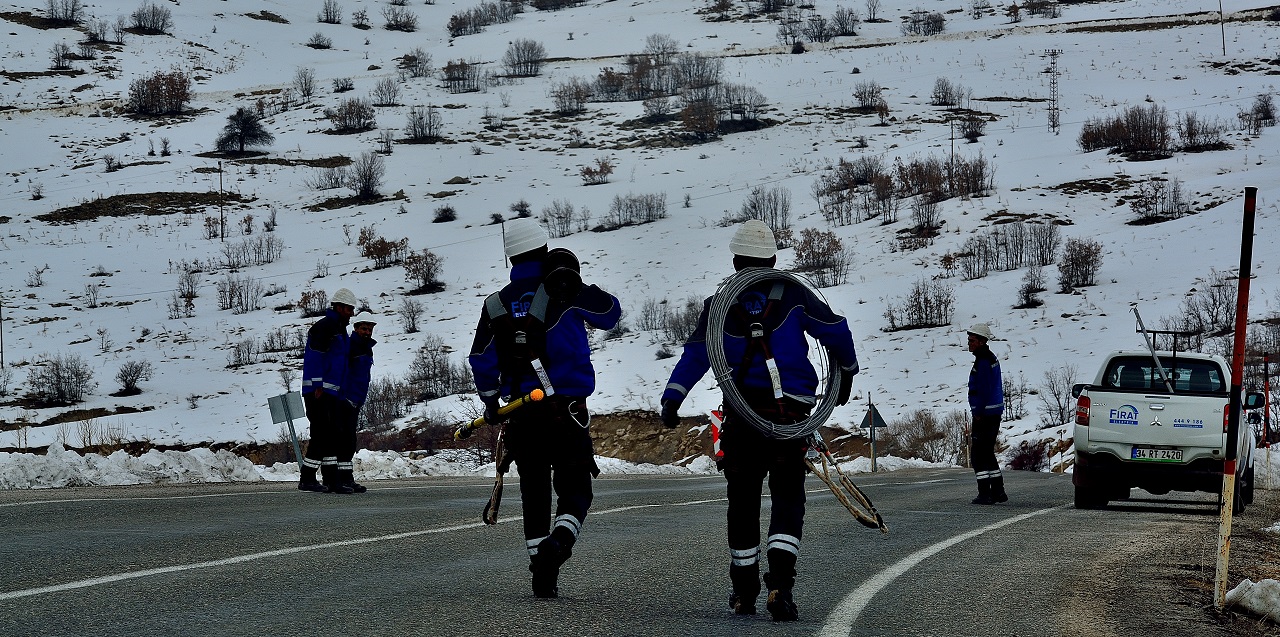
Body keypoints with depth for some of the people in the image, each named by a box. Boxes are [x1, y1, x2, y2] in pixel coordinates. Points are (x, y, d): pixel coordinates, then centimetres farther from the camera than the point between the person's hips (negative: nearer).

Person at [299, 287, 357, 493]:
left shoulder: (340, 330, 21)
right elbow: (314, 357, -18)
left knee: (333, 435, 9)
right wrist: (318, 387, -22)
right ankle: (306, 478, -9)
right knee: (321, 433, -12)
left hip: (333, 392, 10)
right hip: (318, 391, -10)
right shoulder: (325, 326, -11)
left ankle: (331, 480, 12)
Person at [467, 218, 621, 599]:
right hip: (566, 410, -3)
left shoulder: (496, 305, 5)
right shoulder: (564, 293, -6)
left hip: (521, 412, 4)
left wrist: (490, 403, 23)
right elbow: (611, 314, 6)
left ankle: (542, 578, 12)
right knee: (574, 490, 2)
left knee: (534, 492, 14)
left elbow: (482, 362, 8)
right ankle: (558, 543, -28)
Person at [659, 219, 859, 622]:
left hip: (742, 415, 1)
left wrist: (672, 399, -12)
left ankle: (743, 592, 19)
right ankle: (779, 584, -19)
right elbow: (836, 331, 0)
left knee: (743, 501, 12)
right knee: (787, 498, 1)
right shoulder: (793, 295, -1)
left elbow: (696, 355, -8)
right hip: (789, 413, -1)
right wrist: (846, 374, 17)